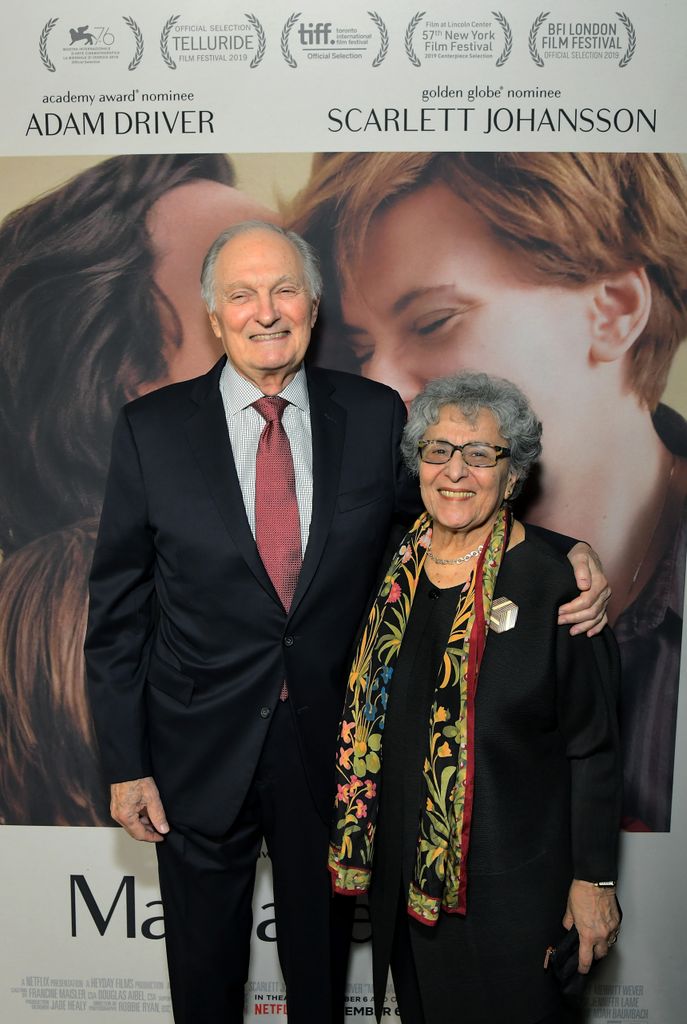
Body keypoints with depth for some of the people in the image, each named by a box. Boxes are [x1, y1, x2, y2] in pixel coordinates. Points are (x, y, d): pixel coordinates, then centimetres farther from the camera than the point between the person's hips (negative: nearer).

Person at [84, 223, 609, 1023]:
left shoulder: (376, 416, -6)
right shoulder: (152, 428, -9)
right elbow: (118, 607, -5)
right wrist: (125, 761, -5)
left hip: (331, 746, 1)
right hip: (201, 750, 0)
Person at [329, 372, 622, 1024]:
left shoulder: (555, 584, -16)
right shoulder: (394, 568, -2)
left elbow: (593, 748, -10)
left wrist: (595, 880, -6)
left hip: (513, 881, -5)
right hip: (403, 868, 5)